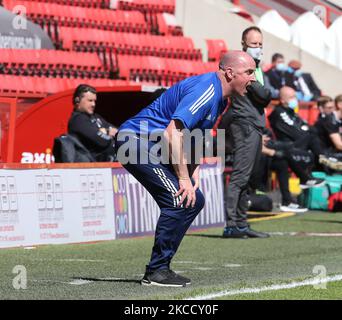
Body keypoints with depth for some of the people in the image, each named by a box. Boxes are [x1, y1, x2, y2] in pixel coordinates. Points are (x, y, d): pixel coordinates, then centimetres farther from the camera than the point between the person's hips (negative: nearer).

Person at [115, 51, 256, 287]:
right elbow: (173, 132, -29)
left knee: (195, 201, 10)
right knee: (180, 201, -20)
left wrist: (194, 171, 10)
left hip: (152, 147, 11)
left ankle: (160, 268, 12)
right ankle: (156, 272, -12)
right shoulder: (206, 90, -21)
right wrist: (184, 178, -25)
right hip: (138, 142, -11)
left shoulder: (220, 98, 12)